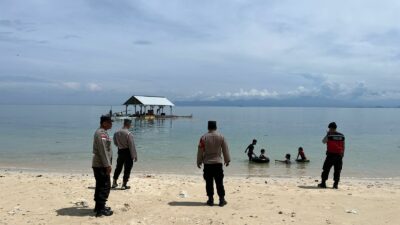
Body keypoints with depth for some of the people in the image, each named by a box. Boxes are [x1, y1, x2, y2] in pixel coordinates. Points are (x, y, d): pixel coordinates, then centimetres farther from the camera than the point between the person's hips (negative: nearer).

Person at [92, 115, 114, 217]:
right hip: (101, 165, -11)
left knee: (100, 186, 15)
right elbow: (103, 151, -22)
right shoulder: (101, 133, -17)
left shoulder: (102, 132, 15)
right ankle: (101, 209, -4)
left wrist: (107, 164, 23)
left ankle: (99, 206, 24)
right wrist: (107, 165, -22)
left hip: (98, 164, 11)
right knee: (105, 186, -7)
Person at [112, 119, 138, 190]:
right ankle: (124, 185, 7)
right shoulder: (128, 133, -19)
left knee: (118, 167, 19)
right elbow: (131, 145, -18)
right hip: (127, 152, -6)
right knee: (127, 168, 4)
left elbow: (115, 143, 13)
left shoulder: (116, 133, 1)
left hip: (120, 151, 6)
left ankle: (114, 183, 27)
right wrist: (134, 155, -12)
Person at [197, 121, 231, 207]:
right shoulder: (221, 137, -1)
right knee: (219, 182, 6)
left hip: (207, 163, -1)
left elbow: (200, 151, 0)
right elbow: (225, 150, 5)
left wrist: (199, 162, 9)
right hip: (218, 163, 1)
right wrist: (227, 160, 15)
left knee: (209, 182, 6)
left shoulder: (204, 137, -4)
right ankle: (222, 200, 8)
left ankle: (210, 200, 10)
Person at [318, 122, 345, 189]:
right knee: (337, 170, 7)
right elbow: (343, 146, 9)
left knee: (326, 169, 5)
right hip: (339, 155, 4)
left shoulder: (329, 135, -7)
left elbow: (323, 141, 7)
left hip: (331, 154, -3)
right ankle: (336, 184, 6)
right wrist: (342, 154, 16)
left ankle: (323, 183, 7)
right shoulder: (342, 135, 7)